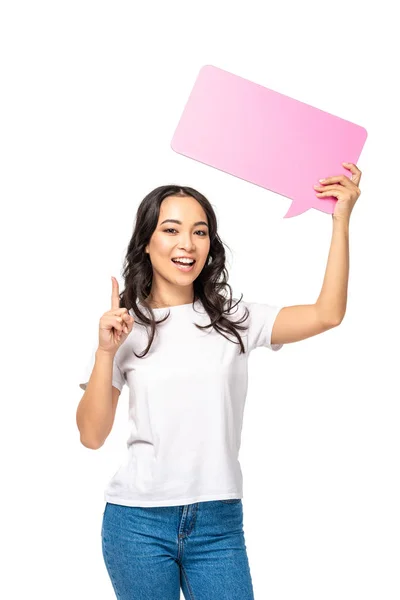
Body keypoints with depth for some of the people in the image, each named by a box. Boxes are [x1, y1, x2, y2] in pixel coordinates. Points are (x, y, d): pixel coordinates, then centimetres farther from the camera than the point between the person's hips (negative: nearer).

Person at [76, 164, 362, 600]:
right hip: (139, 521, -1)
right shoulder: (127, 326, 0)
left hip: (219, 522, 1)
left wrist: (341, 220, -9)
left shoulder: (234, 320, 3)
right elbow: (92, 435, -2)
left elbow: (327, 314, -8)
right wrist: (105, 352, -14)